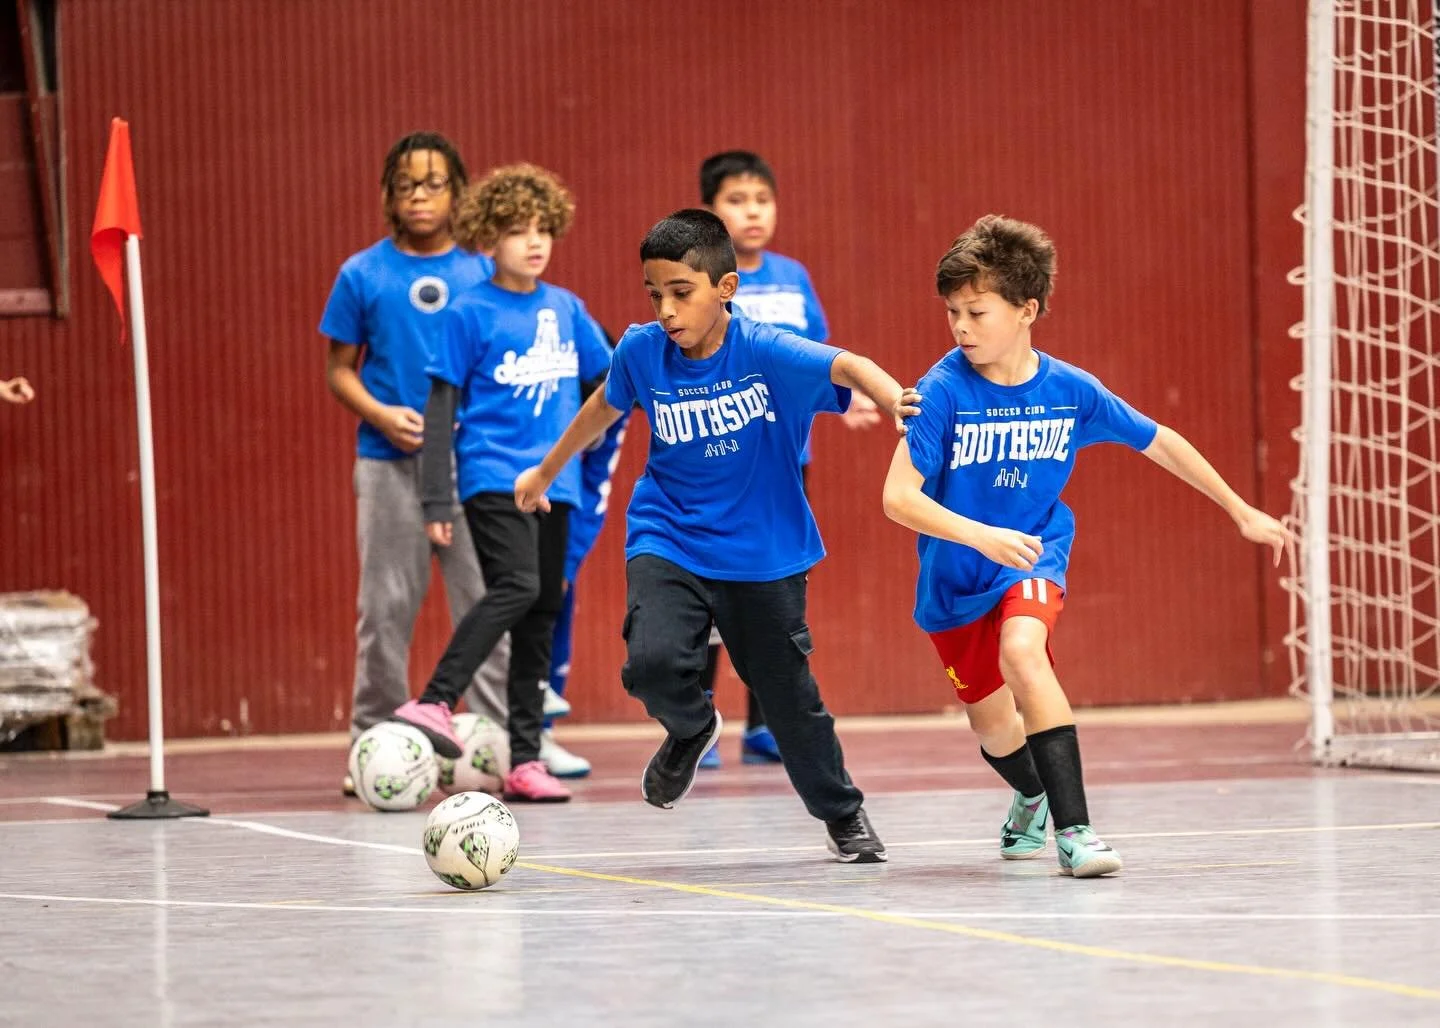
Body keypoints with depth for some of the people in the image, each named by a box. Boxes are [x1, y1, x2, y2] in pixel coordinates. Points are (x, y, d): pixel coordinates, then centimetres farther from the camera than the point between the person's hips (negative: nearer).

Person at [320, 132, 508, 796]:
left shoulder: (482, 273, 5)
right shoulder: (363, 276, 4)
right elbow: (340, 370, 8)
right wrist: (382, 416, -9)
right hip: (390, 461, 0)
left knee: (486, 598, -2)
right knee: (387, 604, 4)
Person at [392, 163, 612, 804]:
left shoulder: (566, 309, 9)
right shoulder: (470, 314, -5)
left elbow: (606, 383, 22)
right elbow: (441, 406, -4)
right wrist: (435, 499, -7)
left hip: (553, 481, 6)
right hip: (493, 477, -6)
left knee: (542, 616, 6)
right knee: (517, 587, -26)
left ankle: (524, 761, 9)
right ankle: (435, 703, -26)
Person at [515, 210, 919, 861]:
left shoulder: (763, 351, -18)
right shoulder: (641, 351, -7)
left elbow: (846, 367, -32)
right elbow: (605, 407, 14)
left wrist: (892, 397, -55)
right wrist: (546, 472, 29)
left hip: (762, 555, -1)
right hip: (668, 539, 2)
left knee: (789, 696, 7)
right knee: (653, 661, -24)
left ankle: (843, 815, 34)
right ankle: (690, 729, 13)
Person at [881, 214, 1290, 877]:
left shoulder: (1071, 391, -12)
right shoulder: (944, 391, -19)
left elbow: (1159, 442, 4)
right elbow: (898, 497, -24)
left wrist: (1242, 512, 10)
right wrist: (981, 534, -39)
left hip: (1034, 556, 0)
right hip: (954, 576, 0)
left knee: (1021, 650, -32)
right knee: (995, 729, 10)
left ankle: (1073, 827, -31)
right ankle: (1033, 798, 48)